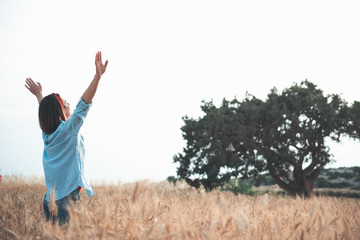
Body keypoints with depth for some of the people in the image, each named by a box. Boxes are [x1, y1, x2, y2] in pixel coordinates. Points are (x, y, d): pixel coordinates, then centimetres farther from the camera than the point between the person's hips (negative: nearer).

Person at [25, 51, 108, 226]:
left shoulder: (46, 133, 12)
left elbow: (46, 113, 32)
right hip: (69, 191, -8)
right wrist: (98, 76, -22)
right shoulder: (69, 129, -7)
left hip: (51, 195, 8)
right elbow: (83, 104, -16)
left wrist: (39, 95, 49)